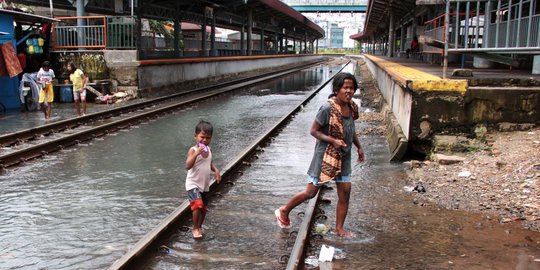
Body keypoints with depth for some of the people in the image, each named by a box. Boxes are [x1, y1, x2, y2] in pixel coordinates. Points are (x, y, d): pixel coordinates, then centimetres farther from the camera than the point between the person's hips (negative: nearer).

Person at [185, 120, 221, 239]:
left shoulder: (208, 150, 2)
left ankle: (199, 226, 38)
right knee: (198, 205, -22)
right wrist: (197, 153, -41)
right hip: (193, 184, -7)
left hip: (205, 185, 7)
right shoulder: (193, 150, -18)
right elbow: (188, 166, -31)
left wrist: (216, 170, 1)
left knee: (204, 208, 15)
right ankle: (195, 228, -2)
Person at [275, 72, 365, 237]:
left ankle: (339, 229, 20)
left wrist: (359, 147, 13)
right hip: (325, 155, -6)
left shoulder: (352, 107, 0)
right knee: (311, 192, 4)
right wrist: (333, 141, -26)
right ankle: (284, 211, 26)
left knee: (345, 193, 6)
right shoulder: (327, 109, -23)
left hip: (344, 156, 6)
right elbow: (313, 130, -16)